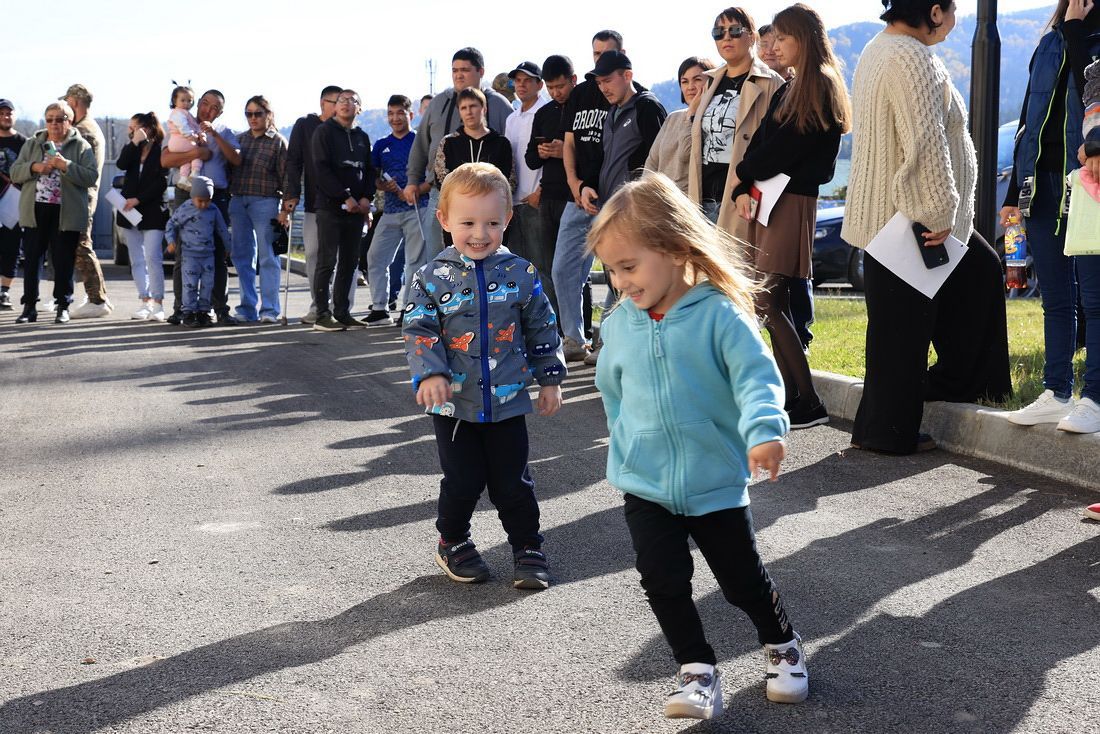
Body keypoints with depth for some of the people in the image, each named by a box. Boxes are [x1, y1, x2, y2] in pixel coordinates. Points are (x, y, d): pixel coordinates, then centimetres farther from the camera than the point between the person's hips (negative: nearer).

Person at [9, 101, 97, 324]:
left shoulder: (81, 147, 4)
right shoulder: (32, 144, 14)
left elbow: (92, 177, -7)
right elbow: (14, 173, 8)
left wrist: (66, 166, -17)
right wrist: (34, 167, -10)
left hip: (67, 213, -3)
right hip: (35, 211, 3)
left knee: (63, 262, 1)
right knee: (31, 259, 3)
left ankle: (63, 307, 12)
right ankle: (29, 307, 11)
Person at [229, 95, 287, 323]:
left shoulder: (278, 142, 1)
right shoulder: (240, 139, 15)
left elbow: (285, 176, -2)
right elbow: (229, 167, 17)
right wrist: (226, 197, 8)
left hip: (265, 201, -5)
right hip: (238, 201, 5)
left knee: (267, 257, -4)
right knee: (242, 257, 7)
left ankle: (269, 310, -1)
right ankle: (248, 308, 13)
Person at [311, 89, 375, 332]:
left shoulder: (362, 137, 17)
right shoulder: (324, 132, 0)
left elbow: (369, 170, 17)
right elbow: (322, 169, -9)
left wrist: (366, 198, -2)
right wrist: (345, 197, -15)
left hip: (357, 209, 5)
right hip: (330, 206, -5)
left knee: (349, 262, 6)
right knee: (327, 261, -6)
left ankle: (342, 312, 12)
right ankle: (322, 315, -4)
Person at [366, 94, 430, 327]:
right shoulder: (381, 145, 13)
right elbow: (374, 177, 14)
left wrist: (414, 192, -17)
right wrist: (384, 185, -8)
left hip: (417, 209, -5)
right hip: (390, 210, 5)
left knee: (416, 261, -2)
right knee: (375, 257, 1)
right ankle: (379, 309, 8)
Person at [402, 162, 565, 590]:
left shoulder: (520, 274, -2)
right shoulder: (434, 277, -5)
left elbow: (542, 329, 6)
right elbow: (418, 330, -5)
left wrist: (550, 379, 6)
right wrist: (429, 374, -19)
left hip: (507, 402, 1)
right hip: (454, 404, 0)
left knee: (513, 483, 6)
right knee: (462, 481, 6)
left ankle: (528, 549, 21)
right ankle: (453, 543, 29)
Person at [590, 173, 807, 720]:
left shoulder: (719, 314, -16)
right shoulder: (619, 325, -1)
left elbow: (756, 375, -25)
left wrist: (763, 430, -42)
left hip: (716, 484, -3)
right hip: (644, 486, 3)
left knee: (743, 580, 10)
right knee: (662, 580, -7)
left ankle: (782, 645, 38)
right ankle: (697, 671, 8)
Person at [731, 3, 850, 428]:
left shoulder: (821, 85, -7)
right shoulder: (788, 90, 20)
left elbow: (787, 147, -14)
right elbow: (760, 142, 12)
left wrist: (744, 173, 0)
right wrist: (743, 192, -3)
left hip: (792, 202, -9)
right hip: (766, 200, 9)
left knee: (766, 302, -13)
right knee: (775, 304, 7)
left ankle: (809, 404, -10)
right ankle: (792, 397, 11)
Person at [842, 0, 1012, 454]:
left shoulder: (878, 51, 12)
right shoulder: (912, 59, -21)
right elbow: (926, 145, -26)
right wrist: (939, 214, -19)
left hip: (887, 210, 11)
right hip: (909, 219, -11)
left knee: (981, 270, 20)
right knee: (903, 326, -1)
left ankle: (957, 382, 26)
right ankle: (889, 431, 9)